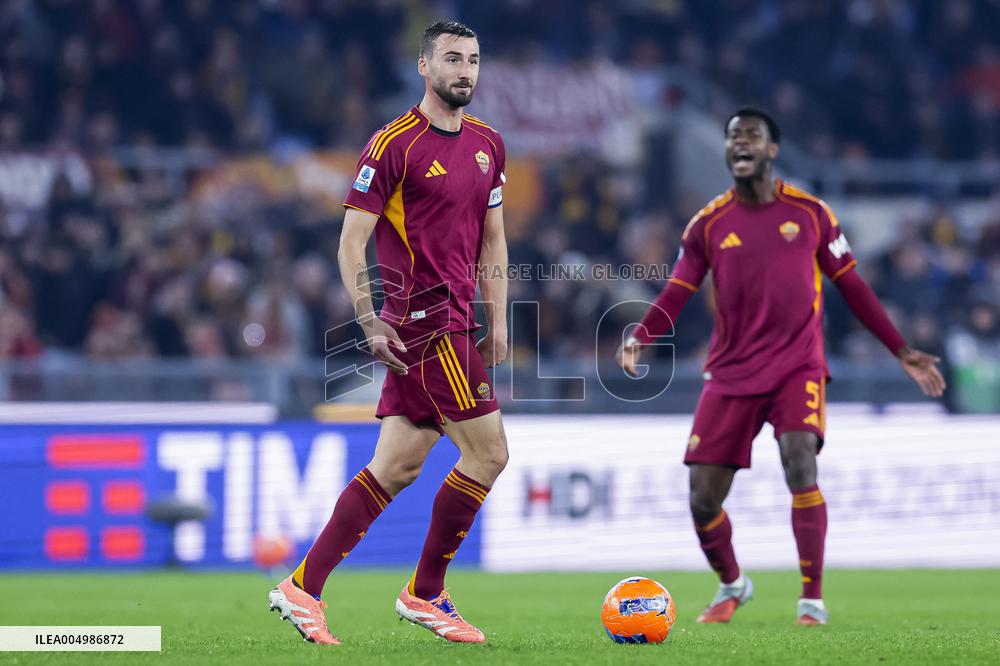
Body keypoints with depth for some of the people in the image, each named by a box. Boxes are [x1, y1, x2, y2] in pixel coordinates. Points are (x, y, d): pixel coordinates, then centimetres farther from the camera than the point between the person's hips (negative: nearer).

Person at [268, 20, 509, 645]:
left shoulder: (488, 144, 14)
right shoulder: (394, 143, -9)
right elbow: (351, 242, -8)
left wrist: (498, 322, 15)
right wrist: (371, 323, -14)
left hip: (455, 320, 8)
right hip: (425, 323, -8)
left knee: (398, 464, 7)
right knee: (487, 452, -8)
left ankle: (302, 587, 10)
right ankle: (425, 595, 4)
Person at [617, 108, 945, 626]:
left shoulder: (810, 213, 2)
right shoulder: (708, 224, 3)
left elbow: (852, 287, 9)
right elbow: (676, 293, -1)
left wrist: (901, 351, 9)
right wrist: (639, 338, -21)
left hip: (797, 364, -2)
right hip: (731, 371, 2)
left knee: (800, 464, -26)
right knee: (702, 499, -3)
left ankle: (812, 599, -15)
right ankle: (731, 586, 27)